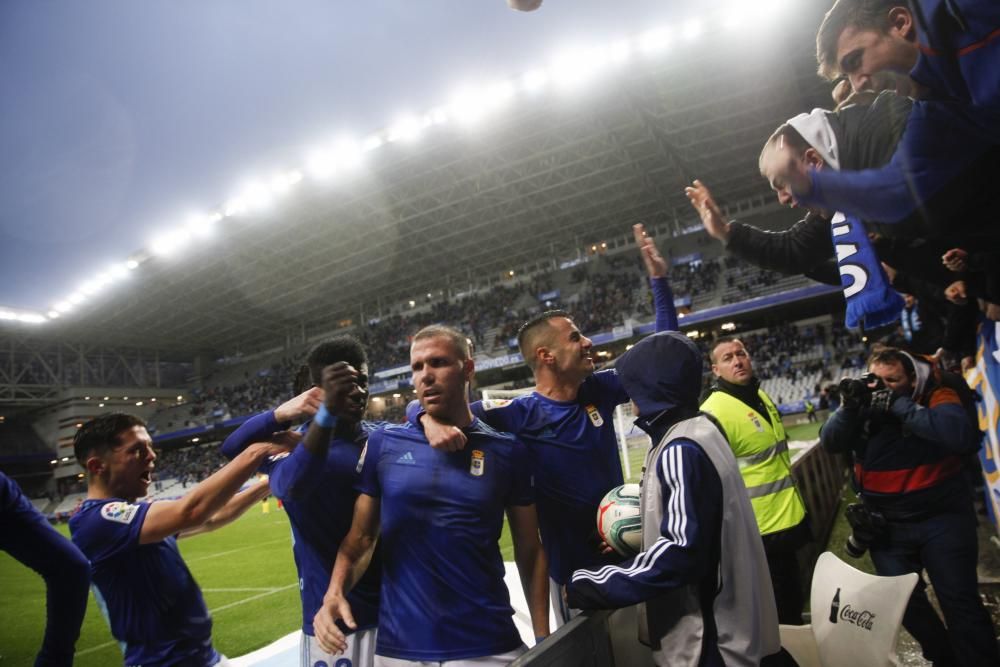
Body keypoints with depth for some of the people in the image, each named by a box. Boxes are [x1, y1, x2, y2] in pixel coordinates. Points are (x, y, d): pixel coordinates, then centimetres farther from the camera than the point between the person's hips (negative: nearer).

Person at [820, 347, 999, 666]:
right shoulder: (862, 405, -2)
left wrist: (901, 406, -30)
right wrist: (849, 407, -28)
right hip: (887, 526, 3)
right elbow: (831, 442, -12)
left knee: (960, 601, 1)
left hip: (941, 518, -3)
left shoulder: (937, 397, -11)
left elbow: (964, 437, -29)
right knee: (903, 600, 12)